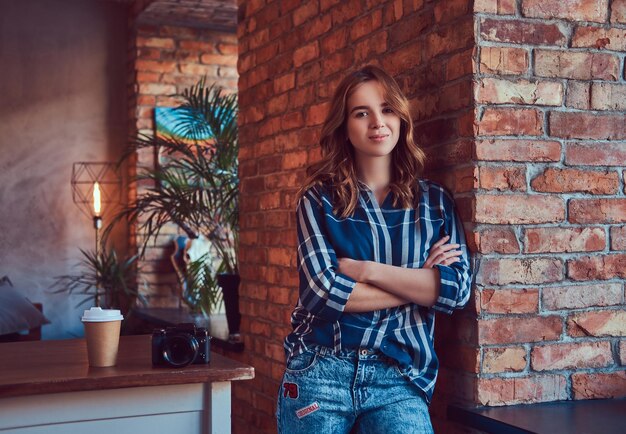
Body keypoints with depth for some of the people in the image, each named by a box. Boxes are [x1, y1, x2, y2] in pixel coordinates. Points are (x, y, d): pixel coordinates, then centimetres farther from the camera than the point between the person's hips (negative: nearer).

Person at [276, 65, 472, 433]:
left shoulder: (434, 201, 7)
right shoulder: (319, 199, 2)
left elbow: (458, 289, -6)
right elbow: (323, 290, -11)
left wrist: (365, 269, -11)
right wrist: (419, 282, -7)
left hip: (400, 380, 1)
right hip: (320, 375, 0)